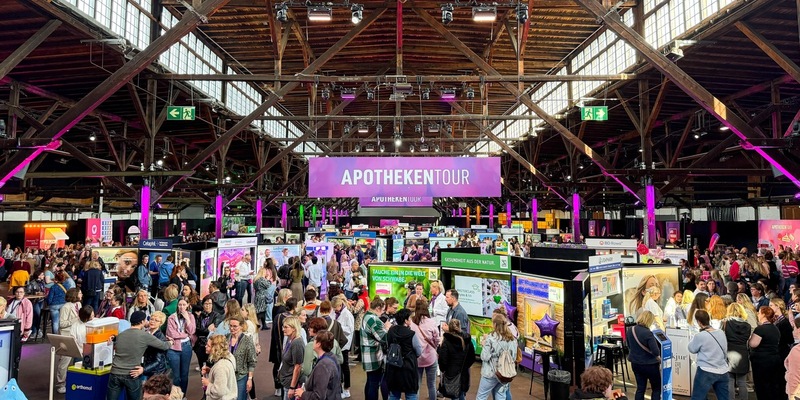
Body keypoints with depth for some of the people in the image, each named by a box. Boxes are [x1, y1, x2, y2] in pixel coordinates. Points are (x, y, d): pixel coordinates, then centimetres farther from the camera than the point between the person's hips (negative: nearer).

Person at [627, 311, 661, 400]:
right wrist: (658, 359, -4)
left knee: (640, 388, 15)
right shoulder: (648, 333, -25)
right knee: (657, 388, 13)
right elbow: (656, 352, -24)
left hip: (635, 363, 6)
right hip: (649, 364, -6)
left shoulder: (630, 330, -4)